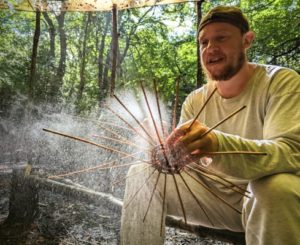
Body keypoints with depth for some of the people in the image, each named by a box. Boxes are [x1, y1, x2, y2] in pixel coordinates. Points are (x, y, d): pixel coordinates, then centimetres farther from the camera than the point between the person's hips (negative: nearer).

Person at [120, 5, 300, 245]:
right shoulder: (195, 100, -1)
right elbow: (184, 151, -1)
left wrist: (218, 144, -46)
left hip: (268, 198, -3)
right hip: (217, 192, 4)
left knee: (277, 187, -38)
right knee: (141, 174, -9)